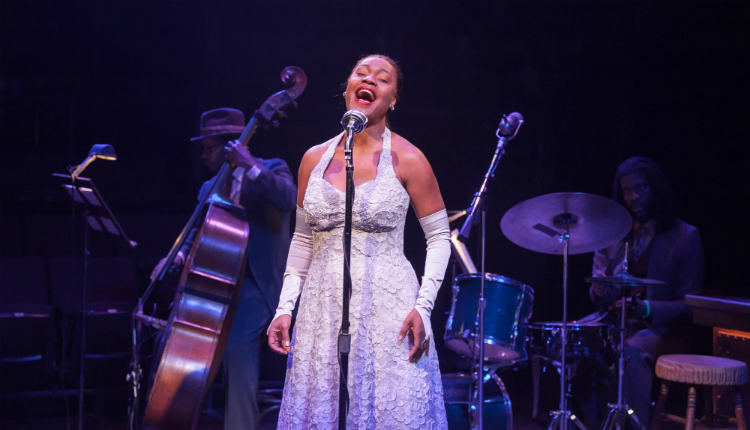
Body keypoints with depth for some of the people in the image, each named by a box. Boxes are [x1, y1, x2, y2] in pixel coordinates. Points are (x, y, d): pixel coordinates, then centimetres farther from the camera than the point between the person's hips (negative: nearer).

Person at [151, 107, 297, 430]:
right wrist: (180, 255, -4)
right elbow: (197, 234, 17)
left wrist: (252, 167, -24)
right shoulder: (210, 188, 19)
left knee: (237, 346, -28)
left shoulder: (271, 170, 1)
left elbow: (289, 200, -21)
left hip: (255, 285, -7)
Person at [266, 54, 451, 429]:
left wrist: (423, 306, -11)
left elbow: (439, 237, 0)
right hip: (322, 313, 4)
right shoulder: (315, 159, 7)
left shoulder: (406, 160, -4)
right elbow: (302, 239, 14)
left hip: (387, 310, -4)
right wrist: (285, 307, 7)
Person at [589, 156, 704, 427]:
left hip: (662, 331, -4)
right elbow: (600, 298, 12)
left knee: (631, 350, -36)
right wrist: (598, 291, -14)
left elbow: (690, 306, -6)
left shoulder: (685, 237, -2)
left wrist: (646, 308, -24)